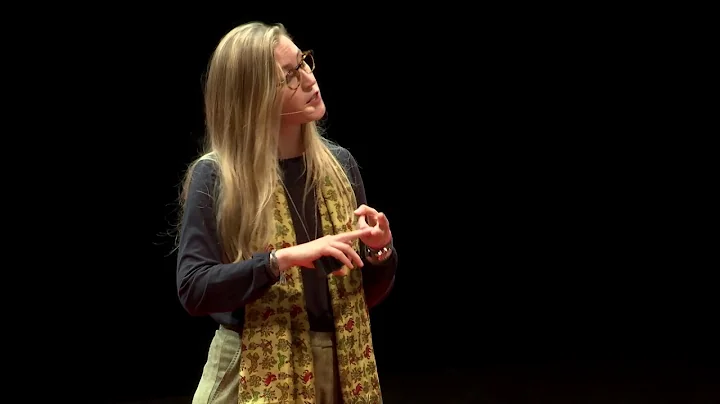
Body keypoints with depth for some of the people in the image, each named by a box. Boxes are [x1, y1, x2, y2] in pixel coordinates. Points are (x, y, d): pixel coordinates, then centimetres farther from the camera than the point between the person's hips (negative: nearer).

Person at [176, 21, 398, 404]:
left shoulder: (339, 163, 4)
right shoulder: (216, 176, -9)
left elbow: (369, 293, 10)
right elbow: (193, 290, -16)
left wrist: (380, 250, -10)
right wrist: (282, 260, -25)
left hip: (340, 368, 4)